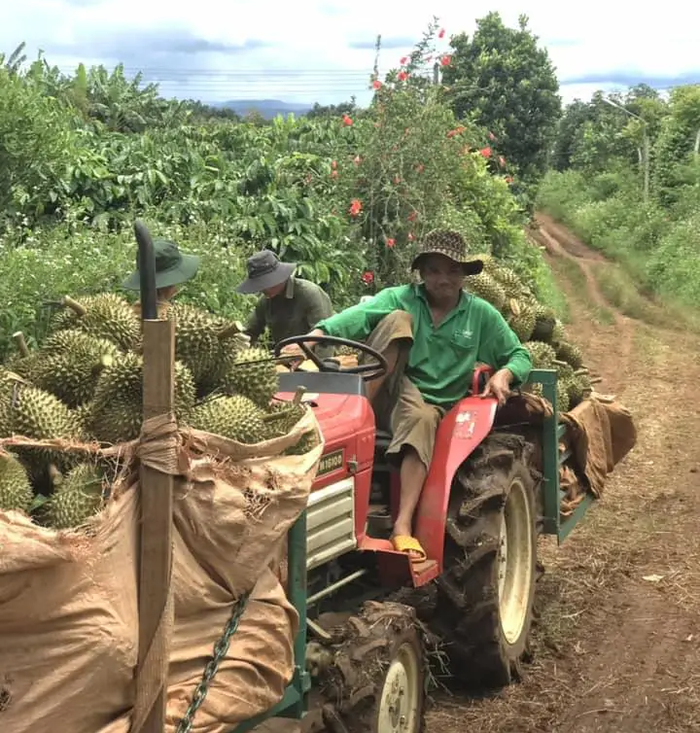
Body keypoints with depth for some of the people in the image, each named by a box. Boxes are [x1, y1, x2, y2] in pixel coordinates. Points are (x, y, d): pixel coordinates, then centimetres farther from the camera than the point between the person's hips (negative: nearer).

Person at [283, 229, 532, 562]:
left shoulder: (481, 314, 10)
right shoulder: (401, 299, 2)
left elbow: (520, 356, 13)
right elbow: (359, 315, -17)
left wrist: (503, 374, -11)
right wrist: (315, 336, -35)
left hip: (432, 405, 1)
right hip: (389, 393, 0)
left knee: (422, 418, -39)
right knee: (397, 320, -22)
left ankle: (403, 527, -46)